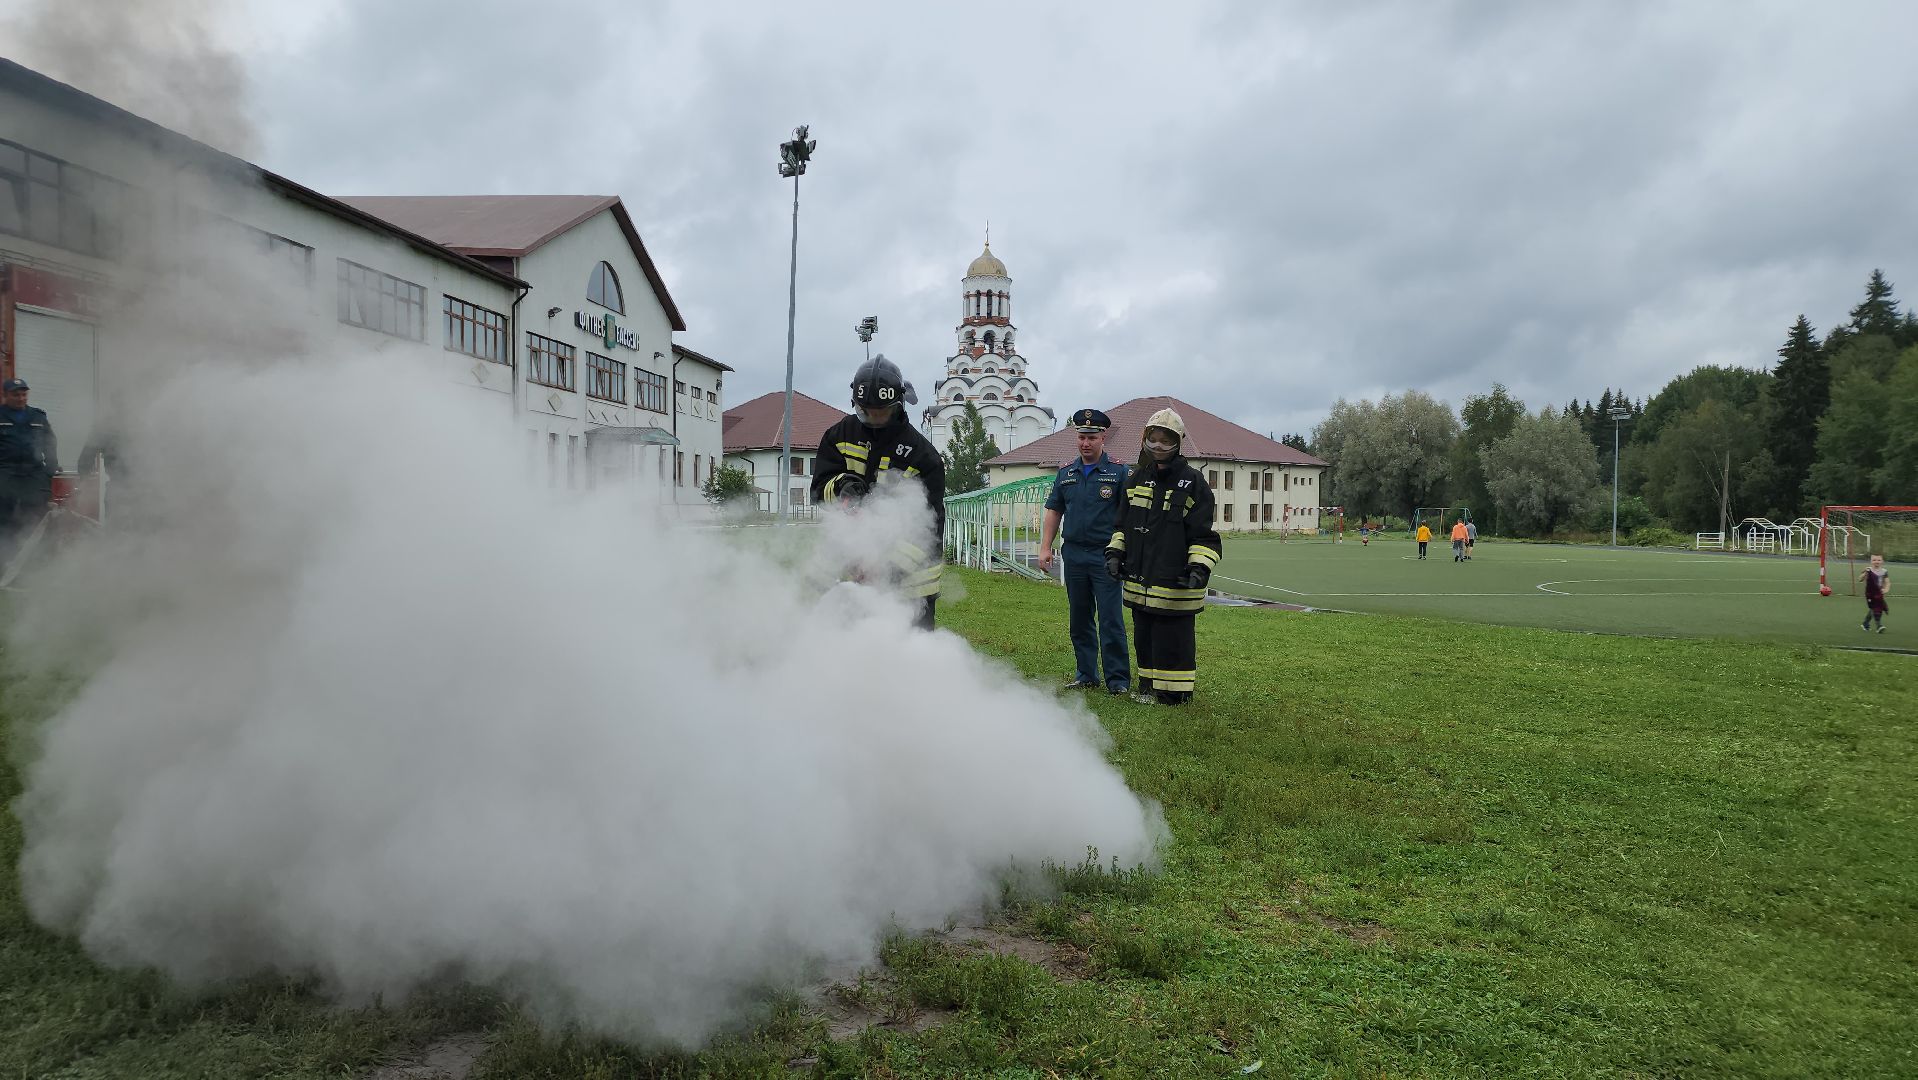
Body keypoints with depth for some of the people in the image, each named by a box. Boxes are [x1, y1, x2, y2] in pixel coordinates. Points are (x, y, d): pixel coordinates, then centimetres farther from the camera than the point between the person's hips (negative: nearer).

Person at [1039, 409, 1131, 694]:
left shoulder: (1118, 472, -1)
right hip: (1073, 556, 5)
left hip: (1105, 556, -5)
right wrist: (1045, 548, 7)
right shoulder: (1066, 473, 12)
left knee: (1110, 619, -5)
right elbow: (1053, 512, 15)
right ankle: (1086, 674, 21)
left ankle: (1118, 678, 2)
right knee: (1079, 620, 11)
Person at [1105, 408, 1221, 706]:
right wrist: (1115, 552, 8)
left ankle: (1174, 693, 11)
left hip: (1174, 583, -6)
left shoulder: (1192, 483, -5)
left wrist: (1200, 567, -19)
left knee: (1173, 641, 0)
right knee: (1144, 637, 15)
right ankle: (1147, 686, 28)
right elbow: (1123, 523, 21)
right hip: (1139, 580, 6)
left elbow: (1204, 535, -7)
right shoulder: (1136, 479, 12)